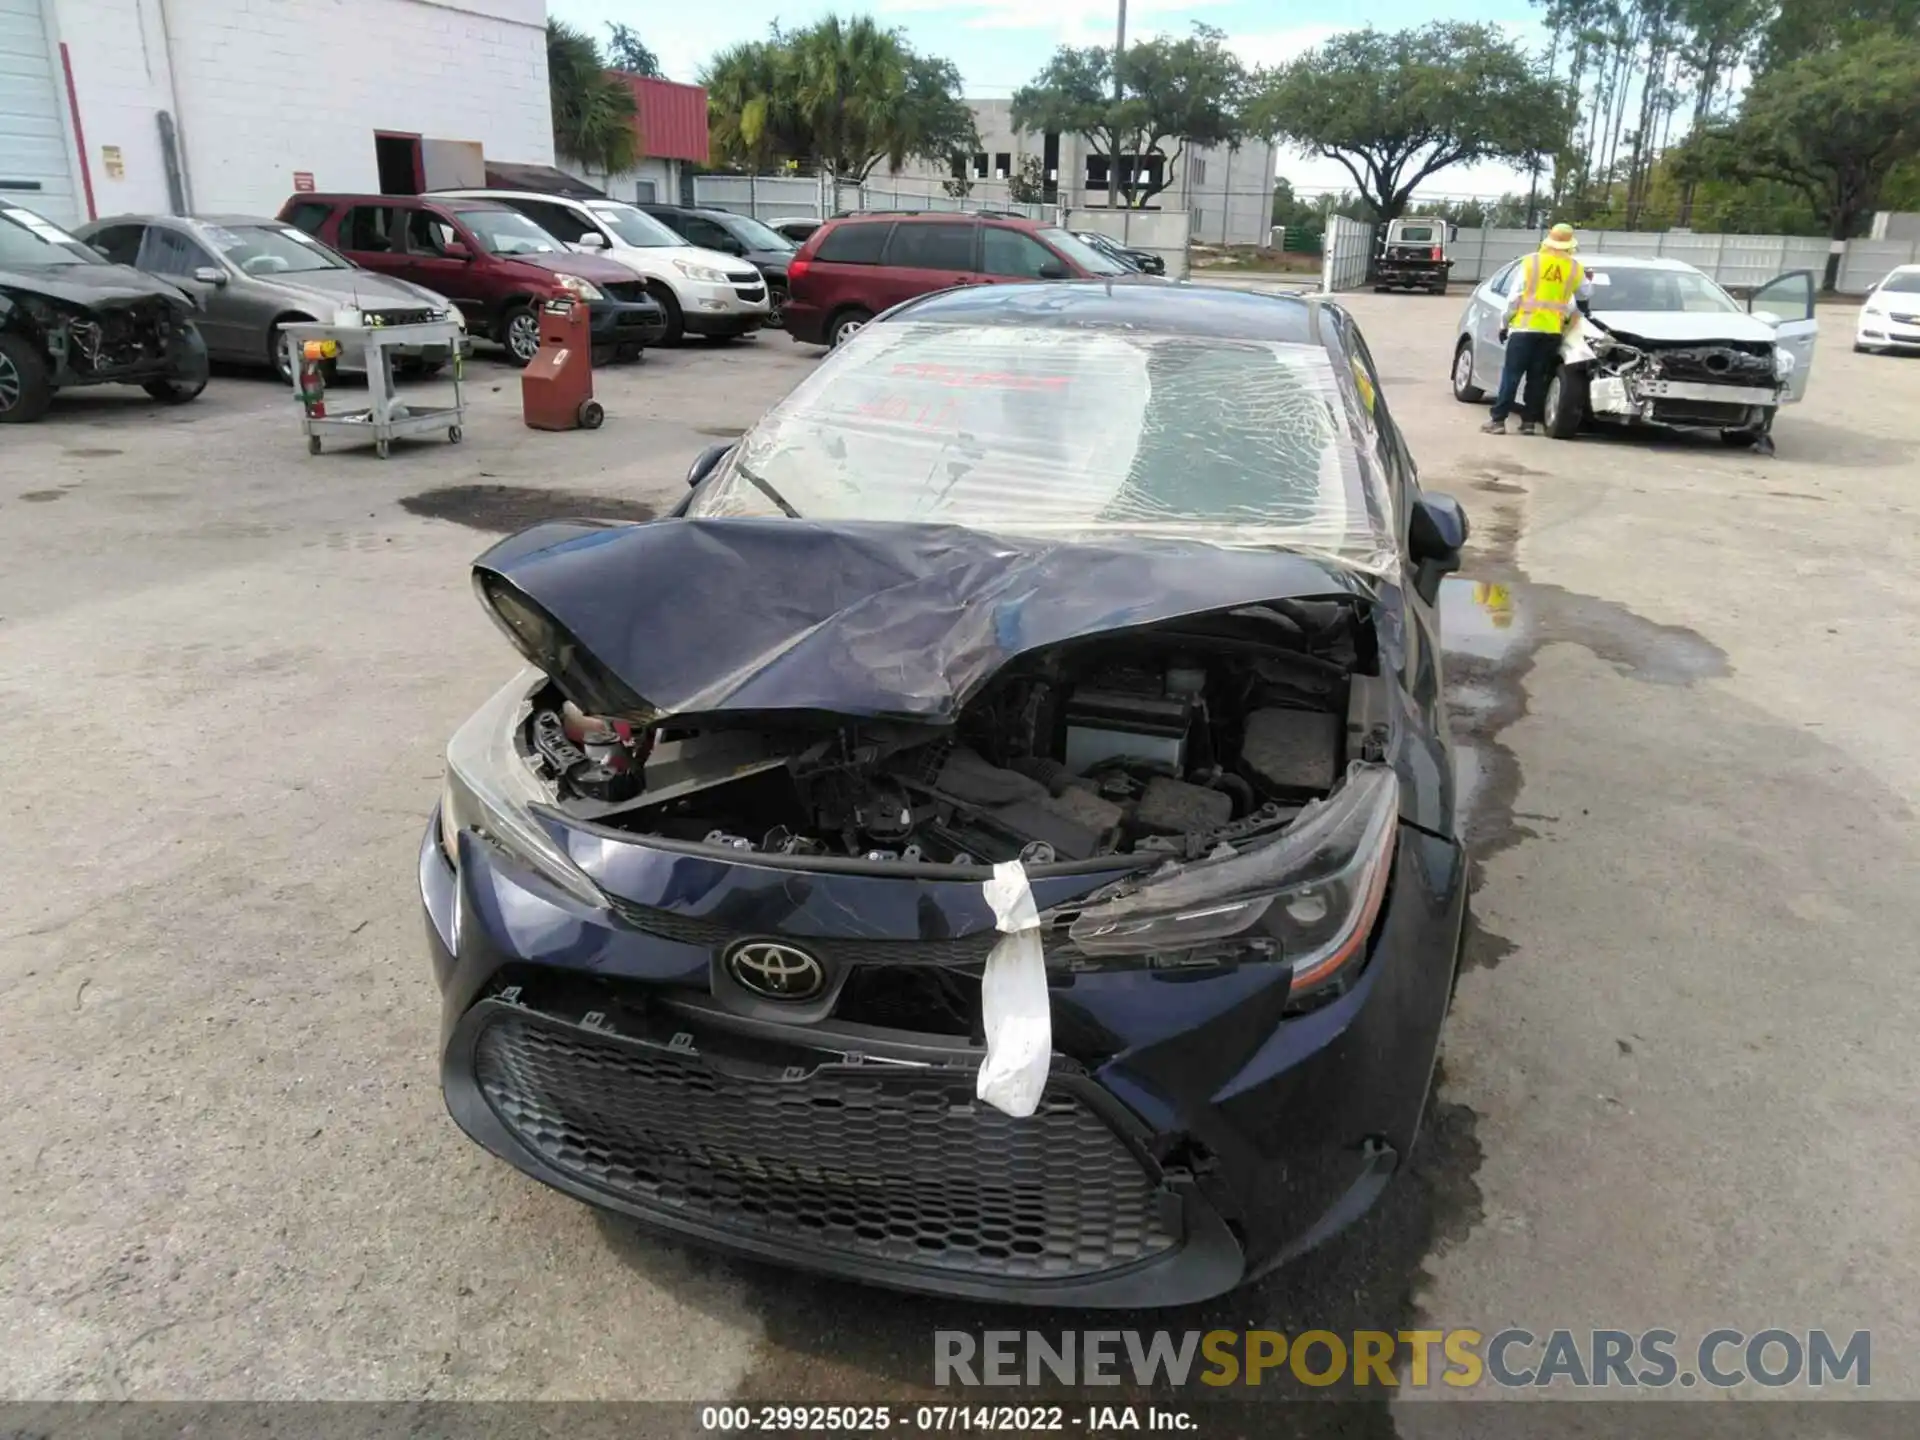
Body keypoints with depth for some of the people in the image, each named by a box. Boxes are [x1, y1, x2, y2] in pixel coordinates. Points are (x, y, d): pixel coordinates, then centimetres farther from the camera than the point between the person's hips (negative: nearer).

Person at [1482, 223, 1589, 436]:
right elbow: (1584, 293, 22)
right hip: (1552, 330, 2)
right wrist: (1586, 279, 43)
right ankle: (1529, 421, 7)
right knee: (1537, 377, 8)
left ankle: (1498, 420, -5)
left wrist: (1504, 323, 6)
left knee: (1511, 374, -1)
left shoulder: (1531, 261, 1)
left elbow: (1514, 296, -1)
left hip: (1525, 326, -2)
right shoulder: (1575, 268, 7)